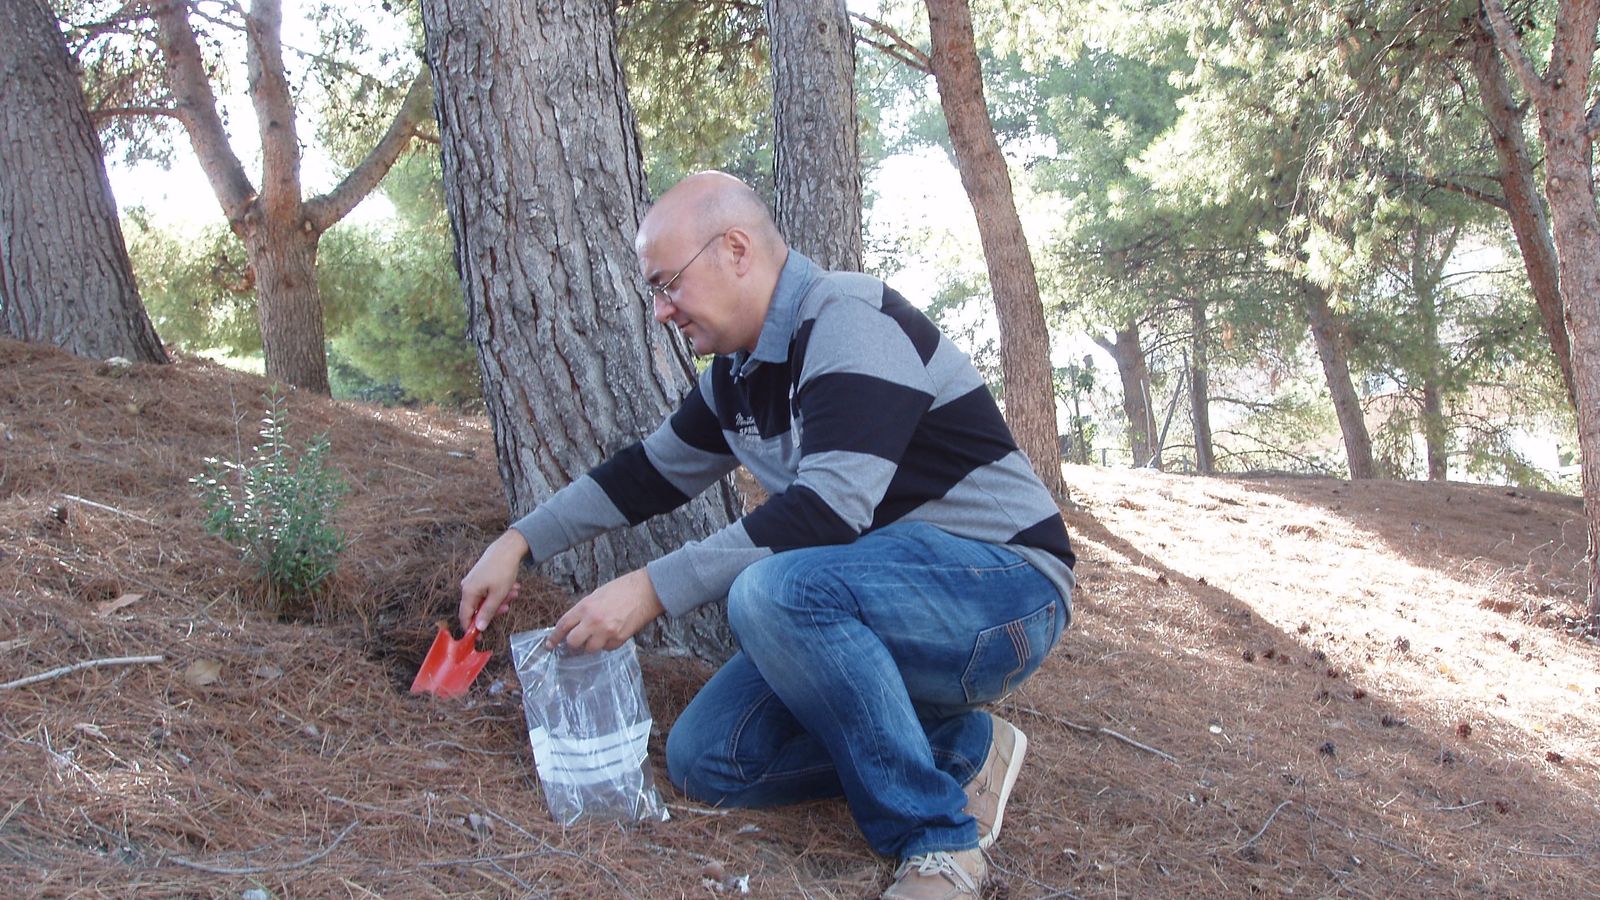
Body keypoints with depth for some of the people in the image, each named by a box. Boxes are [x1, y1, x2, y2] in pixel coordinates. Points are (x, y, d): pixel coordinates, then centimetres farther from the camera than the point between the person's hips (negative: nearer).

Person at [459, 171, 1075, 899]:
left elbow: (831, 508, -30)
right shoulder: (738, 374, 9)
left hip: (1004, 588, -9)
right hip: (876, 597, 9)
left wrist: (653, 590, -29)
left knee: (775, 589, -35)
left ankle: (939, 842, -19)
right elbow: (656, 468, 23)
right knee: (704, 760, 0)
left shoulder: (850, 321, -19)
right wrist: (520, 542, 17)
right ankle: (960, 748, 3)